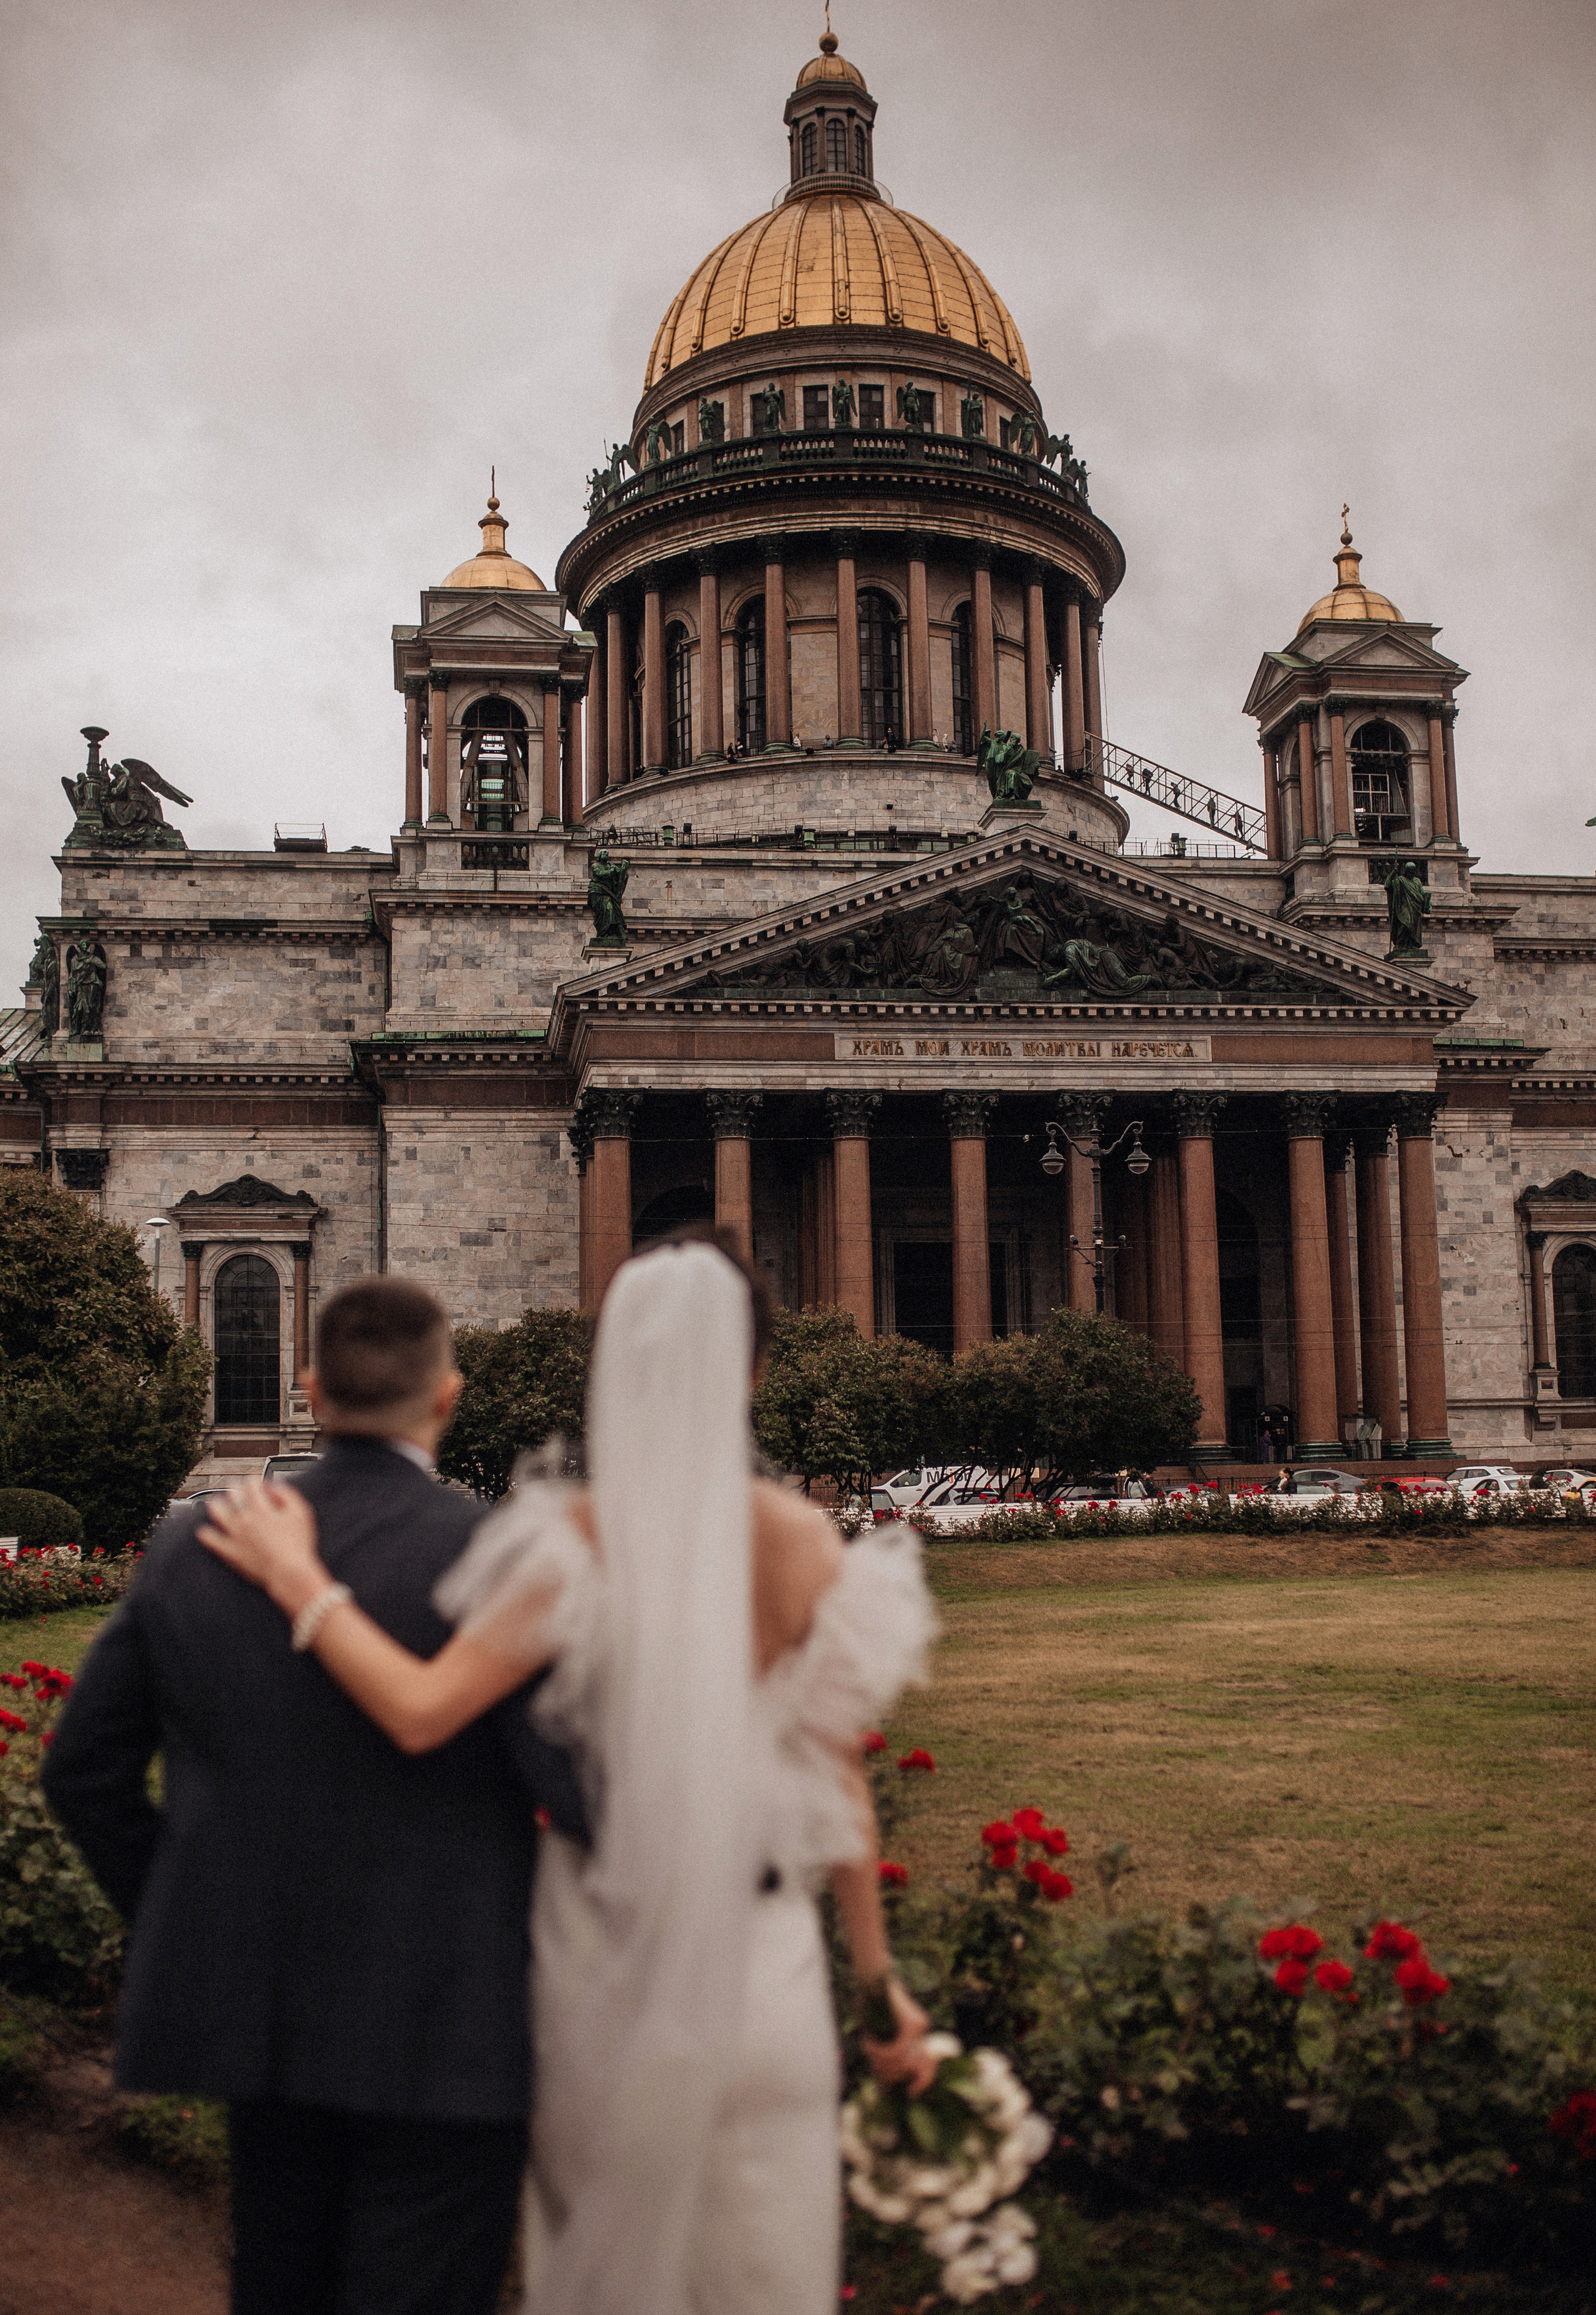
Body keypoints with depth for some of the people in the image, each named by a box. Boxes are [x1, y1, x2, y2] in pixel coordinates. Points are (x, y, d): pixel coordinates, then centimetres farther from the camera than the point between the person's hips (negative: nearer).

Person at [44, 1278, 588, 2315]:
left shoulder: (191, 1549, -1)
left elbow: (84, 1771, 6)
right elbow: (587, 1790, -24)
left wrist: (189, 1931, 15)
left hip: (259, 2013, 5)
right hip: (439, 2034, -5)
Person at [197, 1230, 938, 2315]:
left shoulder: (579, 1537, -13)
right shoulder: (805, 1542, -7)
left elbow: (423, 1712, -19)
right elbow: (839, 1781, -3)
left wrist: (298, 1580, -7)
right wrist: (880, 1976, 7)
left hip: (606, 1947, -1)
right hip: (759, 1954, 1)